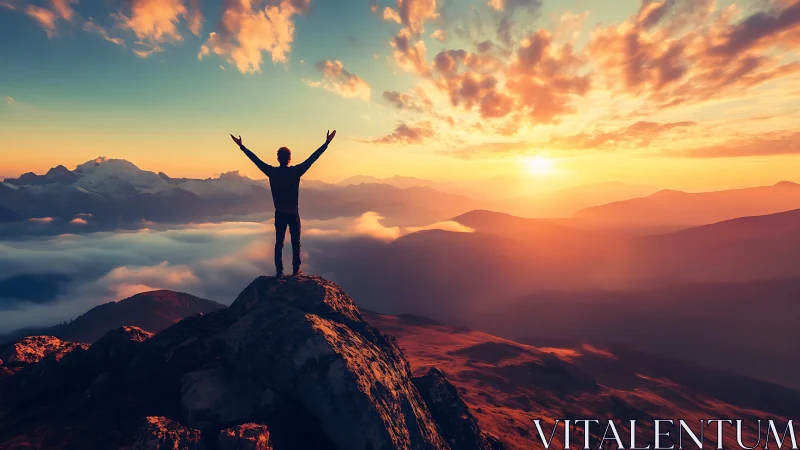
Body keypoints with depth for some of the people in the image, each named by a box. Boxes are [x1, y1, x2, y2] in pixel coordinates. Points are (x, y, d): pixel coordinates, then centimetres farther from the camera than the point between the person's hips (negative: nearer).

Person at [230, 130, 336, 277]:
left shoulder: (272, 172, -7)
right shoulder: (296, 171, -12)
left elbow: (255, 159, 3)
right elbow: (313, 158, -10)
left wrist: (241, 146, 14)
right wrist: (327, 143, -6)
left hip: (279, 214, 2)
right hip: (293, 214, -2)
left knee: (279, 243, 10)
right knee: (295, 243, 8)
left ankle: (279, 271, 13)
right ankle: (296, 270, 11)